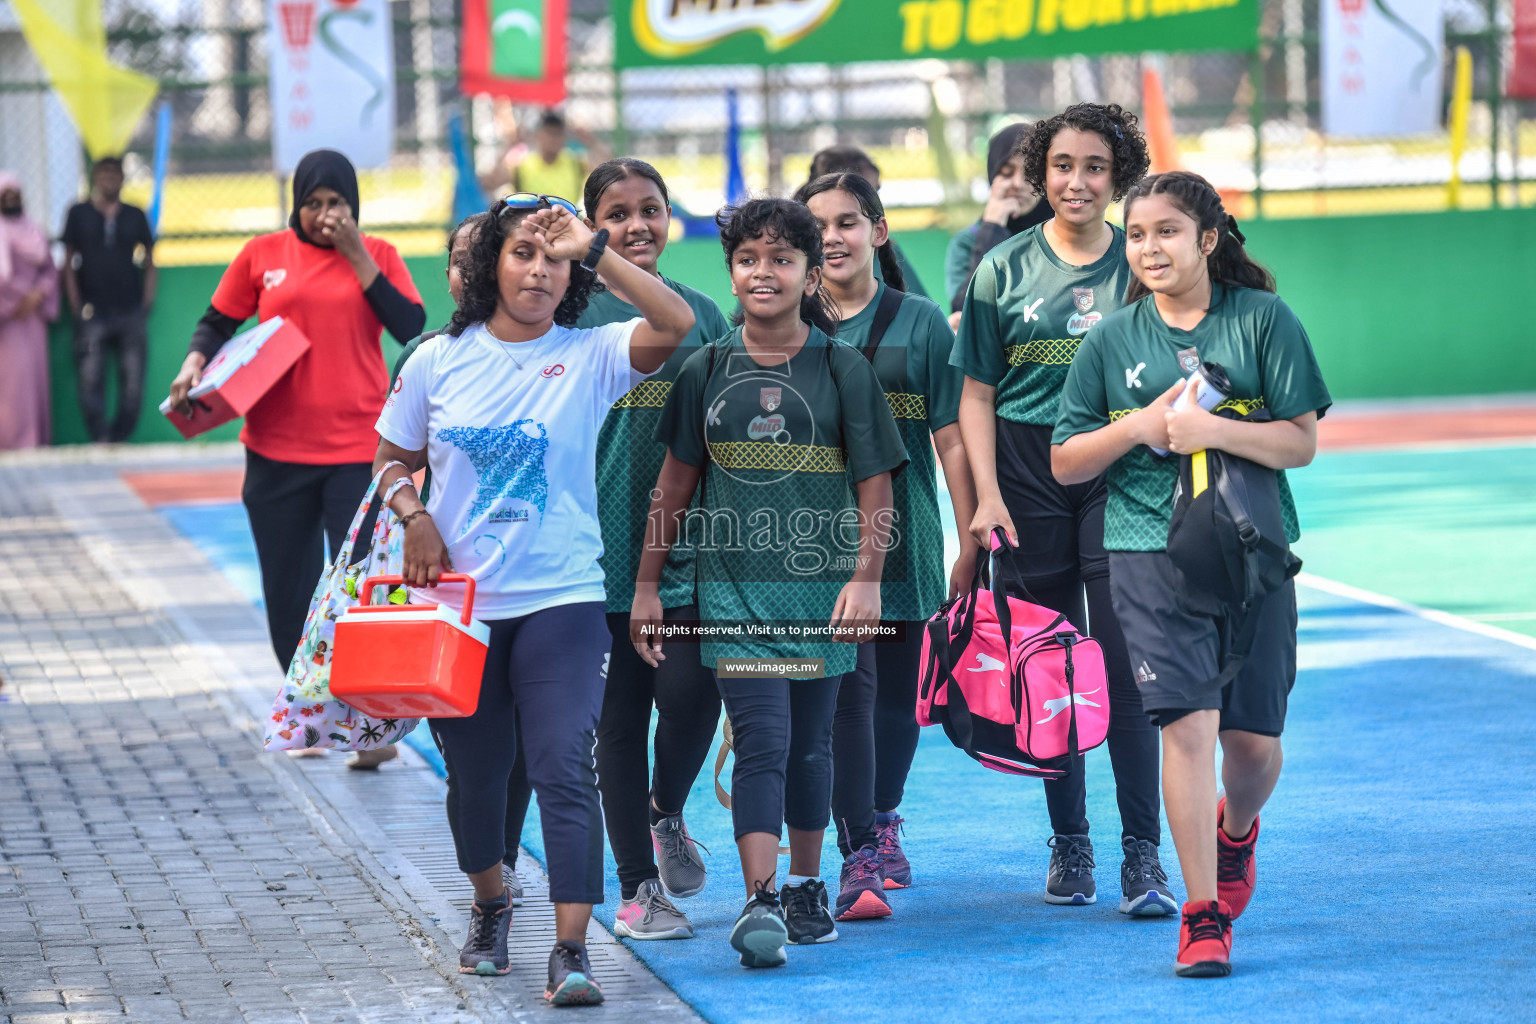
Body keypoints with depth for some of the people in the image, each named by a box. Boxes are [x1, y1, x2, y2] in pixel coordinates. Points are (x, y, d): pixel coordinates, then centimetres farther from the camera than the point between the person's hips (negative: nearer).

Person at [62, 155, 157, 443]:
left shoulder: (135, 216, 12)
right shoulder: (78, 214, 8)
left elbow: (150, 265, 15)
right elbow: (69, 263, 8)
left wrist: (146, 303, 3)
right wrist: (76, 306, -2)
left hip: (131, 311, 2)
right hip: (92, 314, -2)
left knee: (132, 384, -2)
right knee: (90, 379, -10)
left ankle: (120, 438, 8)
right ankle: (101, 439, -4)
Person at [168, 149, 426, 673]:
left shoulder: (378, 256, 4)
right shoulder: (262, 255, 4)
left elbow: (411, 329, -9)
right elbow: (217, 323, 11)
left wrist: (358, 258, -11)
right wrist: (194, 361, -10)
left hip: (359, 449, -2)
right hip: (278, 448, 2)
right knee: (287, 590, 10)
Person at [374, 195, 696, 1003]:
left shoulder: (589, 356, -2)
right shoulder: (440, 360, 3)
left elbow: (676, 324, -20)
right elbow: (392, 458, 14)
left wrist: (591, 249, -20)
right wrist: (415, 517, -6)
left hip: (562, 598, -2)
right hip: (458, 600, 2)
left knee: (564, 767, -15)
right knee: (476, 771, 13)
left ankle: (570, 951, -16)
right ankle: (490, 906, 40)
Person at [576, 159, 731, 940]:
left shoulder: (701, 313, 10)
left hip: (689, 540, 2)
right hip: (606, 541, -2)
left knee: (689, 690, -11)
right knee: (619, 713, 2)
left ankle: (666, 814, 20)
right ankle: (638, 885, 13)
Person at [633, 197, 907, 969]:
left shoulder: (843, 369, 0)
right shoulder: (707, 370, 4)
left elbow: (875, 485, 1)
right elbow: (675, 484, 10)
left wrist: (866, 577, -10)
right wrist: (647, 584, 10)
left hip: (820, 587, 1)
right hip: (734, 586, 0)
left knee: (808, 745, 12)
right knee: (761, 740, -12)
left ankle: (806, 887, 29)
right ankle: (759, 905, -18)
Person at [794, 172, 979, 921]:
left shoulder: (920, 324, 5)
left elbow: (950, 439, 4)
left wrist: (971, 542, 1)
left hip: (905, 537, 2)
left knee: (898, 692, 10)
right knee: (847, 689, -11)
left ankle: (882, 820, 33)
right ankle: (859, 858, -12)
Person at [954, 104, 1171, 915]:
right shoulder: (1005, 270, 4)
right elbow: (977, 395, 5)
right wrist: (986, 495, -4)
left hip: (1119, 479, -1)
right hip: (1030, 478, 1)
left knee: (1124, 662, -9)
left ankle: (1143, 852, -7)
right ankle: (1068, 844, 18)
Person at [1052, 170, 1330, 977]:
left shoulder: (1263, 321, 1)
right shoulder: (1111, 341, 6)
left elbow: (1301, 442, -3)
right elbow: (1065, 462, 8)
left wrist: (1211, 429, -17)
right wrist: (1137, 428, -8)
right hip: (1150, 553, 0)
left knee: (1254, 739, 5)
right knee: (1186, 721, -13)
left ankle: (1236, 830, 41)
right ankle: (1203, 912, -6)